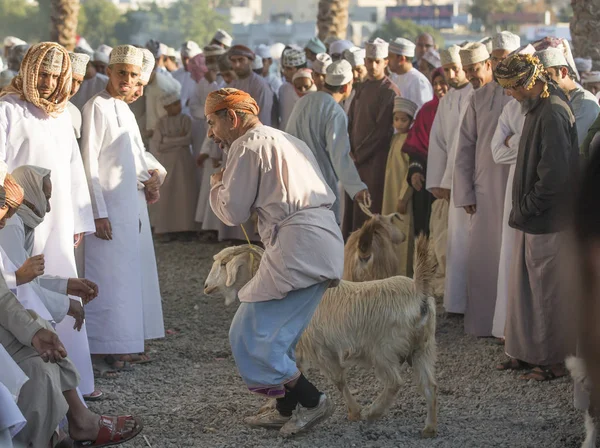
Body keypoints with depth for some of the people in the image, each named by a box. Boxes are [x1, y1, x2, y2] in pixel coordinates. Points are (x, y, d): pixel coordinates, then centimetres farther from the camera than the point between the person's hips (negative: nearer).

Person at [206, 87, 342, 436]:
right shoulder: (286, 140, 25)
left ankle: (311, 401, -3)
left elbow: (233, 213, -3)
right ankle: (288, 410, 22)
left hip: (298, 247, -10)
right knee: (276, 335, 18)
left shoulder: (247, 146, -3)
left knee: (250, 336, -4)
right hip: (327, 244, 10)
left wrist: (217, 184, 15)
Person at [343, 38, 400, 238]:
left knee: (372, 212, -5)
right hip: (357, 159, 7)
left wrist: (359, 153, -9)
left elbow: (382, 130, -12)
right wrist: (351, 151, 2)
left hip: (375, 160, -7)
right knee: (353, 208, 7)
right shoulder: (363, 88, 14)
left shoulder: (390, 92, -8)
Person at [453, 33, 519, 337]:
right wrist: (465, 193, 4)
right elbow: (465, 146, 8)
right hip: (485, 189, 3)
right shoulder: (479, 97, 8)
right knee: (483, 256, 6)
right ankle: (482, 321, 16)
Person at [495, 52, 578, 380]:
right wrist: (523, 209, 13)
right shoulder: (536, 108, 10)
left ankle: (553, 361, 10)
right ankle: (529, 351, 25)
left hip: (549, 222, -9)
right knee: (526, 287, 15)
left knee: (548, 291, 0)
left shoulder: (553, 113, -21)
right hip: (532, 218, 9)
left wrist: (527, 208, -15)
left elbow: (554, 172, -24)